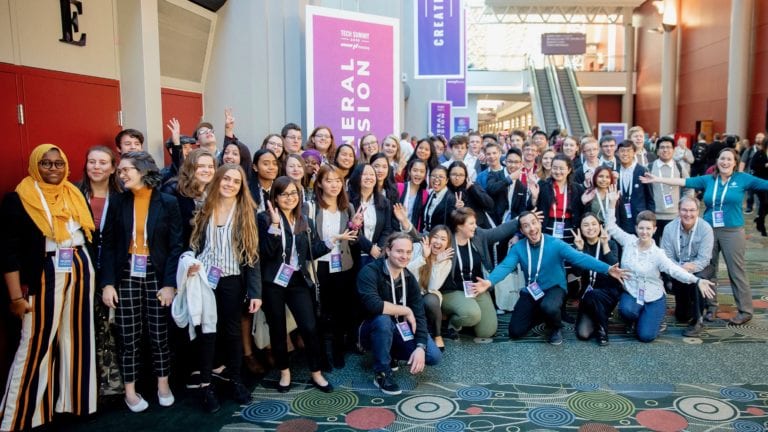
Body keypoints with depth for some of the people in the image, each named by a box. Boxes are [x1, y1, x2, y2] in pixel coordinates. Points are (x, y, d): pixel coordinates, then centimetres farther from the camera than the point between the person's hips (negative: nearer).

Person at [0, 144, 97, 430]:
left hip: (81, 273, 5)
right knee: (36, 344, -3)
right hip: (44, 277, -5)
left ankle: (74, 399, 25)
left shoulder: (75, 195, 9)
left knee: (77, 337, 11)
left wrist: (91, 274, 8)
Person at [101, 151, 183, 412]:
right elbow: (108, 245, 1)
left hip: (156, 276, -1)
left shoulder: (168, 203, -4)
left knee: (159, 334, 7)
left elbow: (175, 246, -5)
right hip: (127, 276, 1)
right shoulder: (118, 202, 2)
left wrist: (170, 284, -11)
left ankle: (163, 385, 25)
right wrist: (107, 283, -7)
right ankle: (130, 391, 21)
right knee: (129, 336, 6)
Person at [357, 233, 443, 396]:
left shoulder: (409, 278, -2)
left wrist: (420, 347, -23)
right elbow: (373, 305, -39)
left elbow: (419, 315, -8)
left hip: (399, 330, 5)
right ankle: (382, 373, -17)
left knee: (434, 356, -14)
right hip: (373, 331, -5)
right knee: (383, 319, -38)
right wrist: (406, 311, -25)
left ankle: (390, 353, 12)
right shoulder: (370, 272, -22)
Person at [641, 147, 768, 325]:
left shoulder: (743, 179, 1)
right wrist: (658, 179, -3)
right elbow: (684, 182, 3)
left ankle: (745, 310, 9)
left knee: (736, 271, 0)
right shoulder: (708, 180, 6)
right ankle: (711, 307, 20)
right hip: (708, 230, 3)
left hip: (732, 231, -3)